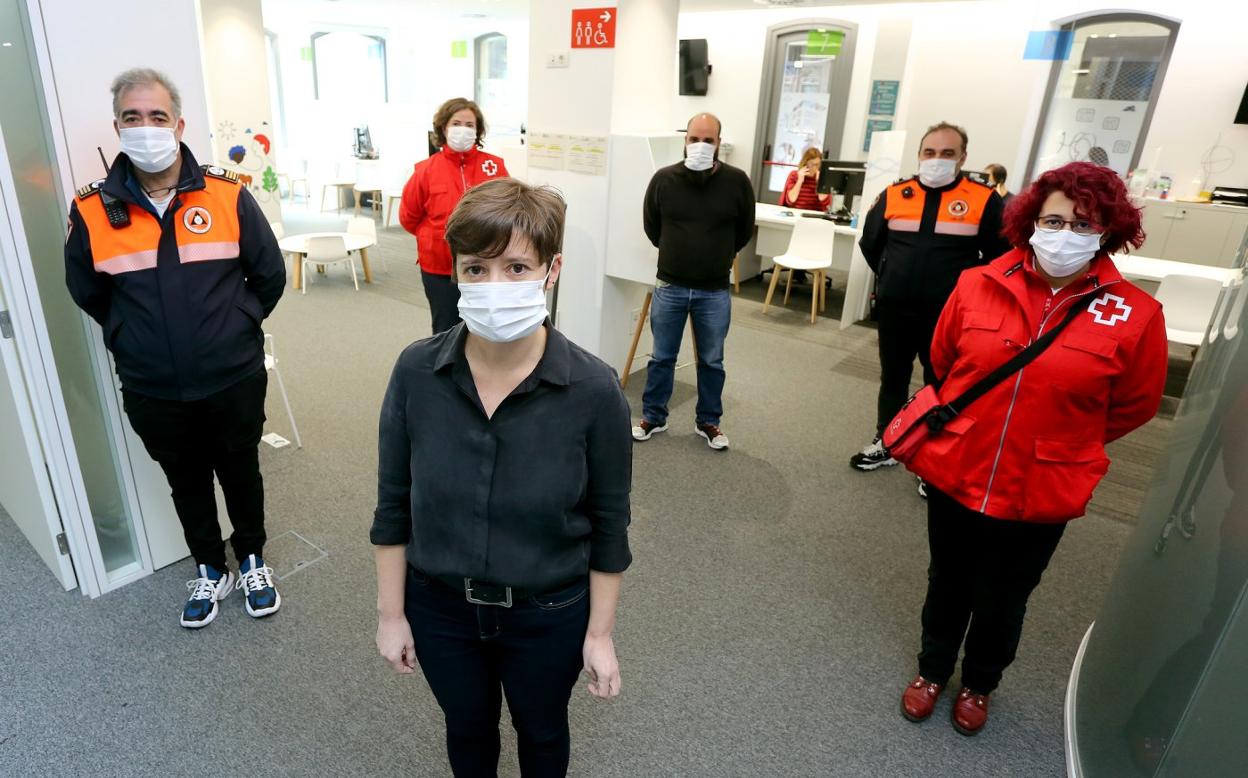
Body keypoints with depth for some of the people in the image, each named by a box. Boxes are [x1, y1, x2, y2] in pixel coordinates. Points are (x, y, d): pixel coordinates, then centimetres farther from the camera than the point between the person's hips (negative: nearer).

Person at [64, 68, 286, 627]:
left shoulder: (228, 196, -8)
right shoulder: (91, 210, -6)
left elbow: (269, 275, 2)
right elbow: (87, 293, 8)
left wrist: (234, 326, 4)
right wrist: (135, 337, 6)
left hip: (235, 381, -1)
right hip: (152, 392, 1)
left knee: (241, 473, 16)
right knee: (186, 484, 18)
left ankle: (252, 560, 39)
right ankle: (210, 571, 39)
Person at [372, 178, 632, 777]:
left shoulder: (593, 389, -23)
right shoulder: (416, 371, -17)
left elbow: (608, 524, -12)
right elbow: (393, 504, -5)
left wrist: (600, 633, -4)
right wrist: (390, 613, 0)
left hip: (549, 615, -1)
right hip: (439, 607, 2)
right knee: (466, 726, 29)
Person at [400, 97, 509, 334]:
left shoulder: (495, 166, -5)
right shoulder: (426, 170, -6)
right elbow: (409, 217, 5)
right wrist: (439, 236, 7)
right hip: (439, 269, 0)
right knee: (446, 332, 13)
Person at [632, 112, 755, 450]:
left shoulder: (737, 181, -6)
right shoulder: (664, 178, -6)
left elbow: (745, 230, 9)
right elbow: (651, 225, 10)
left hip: (715, 292, 0)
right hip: (669, 287, 0)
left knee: (711, 361, 12)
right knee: (662, 357, 12)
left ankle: (708, 421, 29)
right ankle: (653, 417, 28)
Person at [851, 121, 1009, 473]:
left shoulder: (984, 200, -5)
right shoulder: (894, 195, 2)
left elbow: (1001, 255, 2)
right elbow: (870, 242, 15)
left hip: (949, 314, -2)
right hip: (895, 308, 3)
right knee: (892, 377, 15)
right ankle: (885, 444, 32)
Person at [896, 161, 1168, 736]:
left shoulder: (1135, 315, -12)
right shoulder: (978, 284, -10)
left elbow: (1134, 406, 4)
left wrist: (1060, 442, 11)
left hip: (1040, 493, -1)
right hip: (954, 472, 1)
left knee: (1001, 600, 19)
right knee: (948, 583, 21)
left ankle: (980, 683, 48)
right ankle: (933, 669, 48)